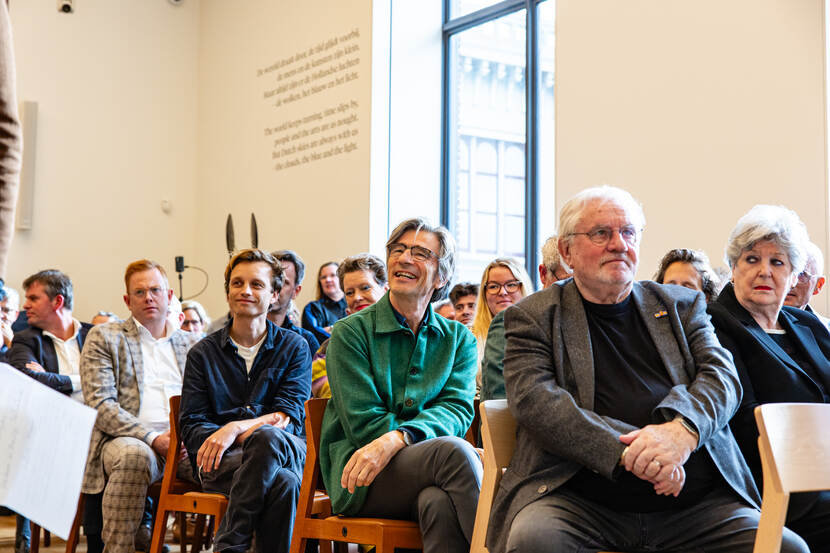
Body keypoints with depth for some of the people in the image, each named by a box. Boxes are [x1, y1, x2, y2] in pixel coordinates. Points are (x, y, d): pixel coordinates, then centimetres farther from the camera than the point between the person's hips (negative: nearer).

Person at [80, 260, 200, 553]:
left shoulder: (192, 343, 23)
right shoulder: (103, 337, 11)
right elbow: (100, 404, -2)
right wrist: (153, 438, -15)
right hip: (128, 439, -2)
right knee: (134, 455, -39)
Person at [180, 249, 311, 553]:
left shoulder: (294, 347, 13)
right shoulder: (203, 353, 15)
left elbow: (289, 417, -1)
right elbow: (191, 427, 5)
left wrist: (236, 428, -20)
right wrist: (253, 434, -13)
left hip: (288, 453, 1)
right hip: (222, 460, -1)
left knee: (267, 437, -38)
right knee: (281, 482, -36)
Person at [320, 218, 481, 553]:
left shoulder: (459, 339, 14)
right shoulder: (351, 332, 5)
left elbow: (458, 409, -3)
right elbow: (363, 423, -4)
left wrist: (396, 439, -22)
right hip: (361, 480, -2)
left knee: (440, 502, -37)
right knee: (454, 450, -32)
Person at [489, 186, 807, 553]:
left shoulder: (681, 306, 20)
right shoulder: (533, 317, 10)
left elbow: (722, 376, 6)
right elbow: (534, 398, -6)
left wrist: (682, 430, -18)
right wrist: (625, 451, -20)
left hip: (695, 504, 3)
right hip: (581, 503, -3)